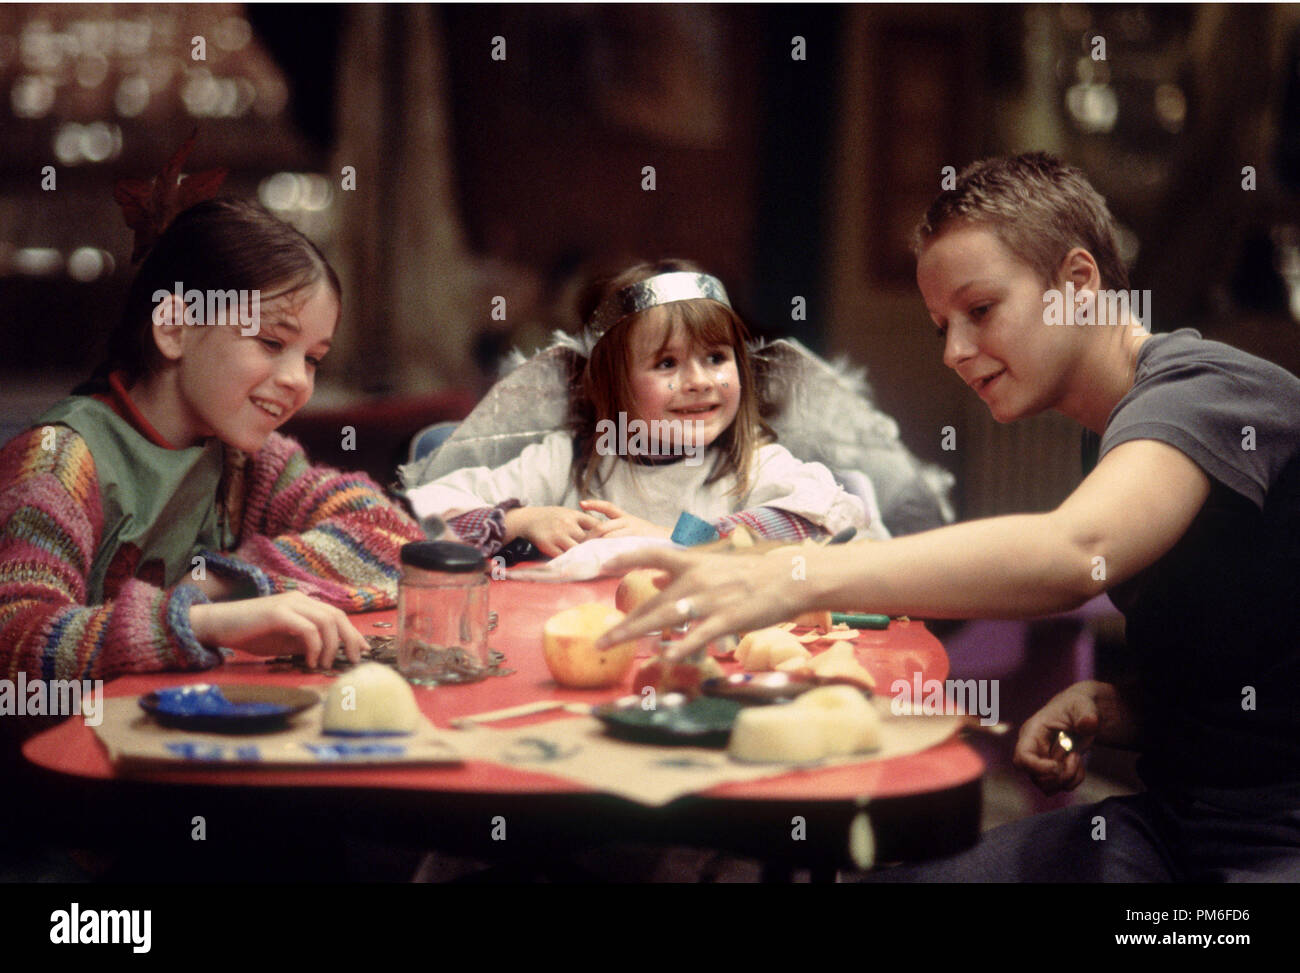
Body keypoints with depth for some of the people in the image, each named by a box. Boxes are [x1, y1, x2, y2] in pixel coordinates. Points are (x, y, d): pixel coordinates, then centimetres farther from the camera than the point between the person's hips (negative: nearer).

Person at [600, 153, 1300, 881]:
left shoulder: (1207, 389, -13)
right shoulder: (1129, 431, 17)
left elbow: (1071, 555, -34)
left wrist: (799, 579, -39)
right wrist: (1101, 709, 1)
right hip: (1175, 821, 9)